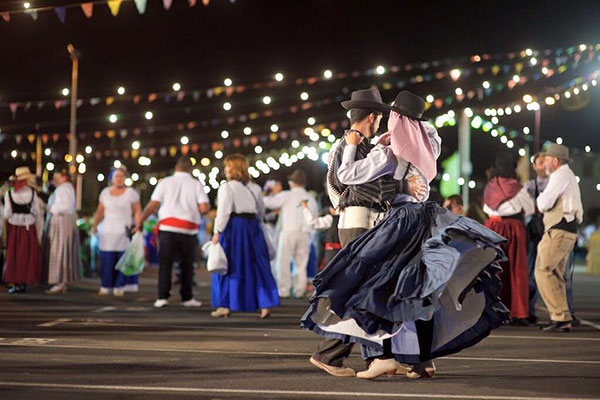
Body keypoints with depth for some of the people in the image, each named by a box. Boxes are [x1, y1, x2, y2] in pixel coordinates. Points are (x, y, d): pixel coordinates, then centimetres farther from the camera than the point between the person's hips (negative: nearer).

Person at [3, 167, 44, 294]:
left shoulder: (9, 193, -8)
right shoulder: (32, 193, -7)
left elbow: (7, 213, -8)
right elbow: (37, 212, -5)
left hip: (14, 227, 0)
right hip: (29, 228, 0)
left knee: (13, 255, 7)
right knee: (27, 255, 8)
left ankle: (16, 284, 2)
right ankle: (24, 283, 6)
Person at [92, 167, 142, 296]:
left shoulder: (131, 193, 2)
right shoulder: (105, 192, 13)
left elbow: (137, 212, -1)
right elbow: (100, 211, 14)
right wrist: (95, 225, 3)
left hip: (124, 231, -3)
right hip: (108, 231, 3)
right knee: (107, 259, -1)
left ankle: (119, 287, -2)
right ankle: (105, 287, 4)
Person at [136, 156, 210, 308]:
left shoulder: (165, 182, 7)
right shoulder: (197, 184, 7)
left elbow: (153, 205, 0)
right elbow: (204, 207, -5)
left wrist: (140, 221, 8)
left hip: (167, 227, 0)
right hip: (188, 229, 0)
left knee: (165, 263, 2)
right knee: (187, 264, 12)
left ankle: (162, 296, -5)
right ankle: (187, 297, 15)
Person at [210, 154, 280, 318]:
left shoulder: (226, 187, -8)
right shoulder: (255, 188, 11)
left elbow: (223, 211, -15)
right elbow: (261, 211, 17)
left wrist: (217, 231, -13)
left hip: (233, 226, -5)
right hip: (253, 227, 5)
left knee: (228, 267, 5)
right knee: (257, 266, 7)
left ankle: (224, 306, 7)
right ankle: (265, 304, 1)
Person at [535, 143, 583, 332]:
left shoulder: (560, 176, -9)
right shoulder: (570, 177, 24)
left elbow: (544, 204, -16)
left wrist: (540, 198, 5)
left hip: (559, 231, -10)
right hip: (569, 232, 10)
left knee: (543, 271, -12)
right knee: (556, 275, 10)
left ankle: (561, 316, -16)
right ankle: (562, 320, 9)